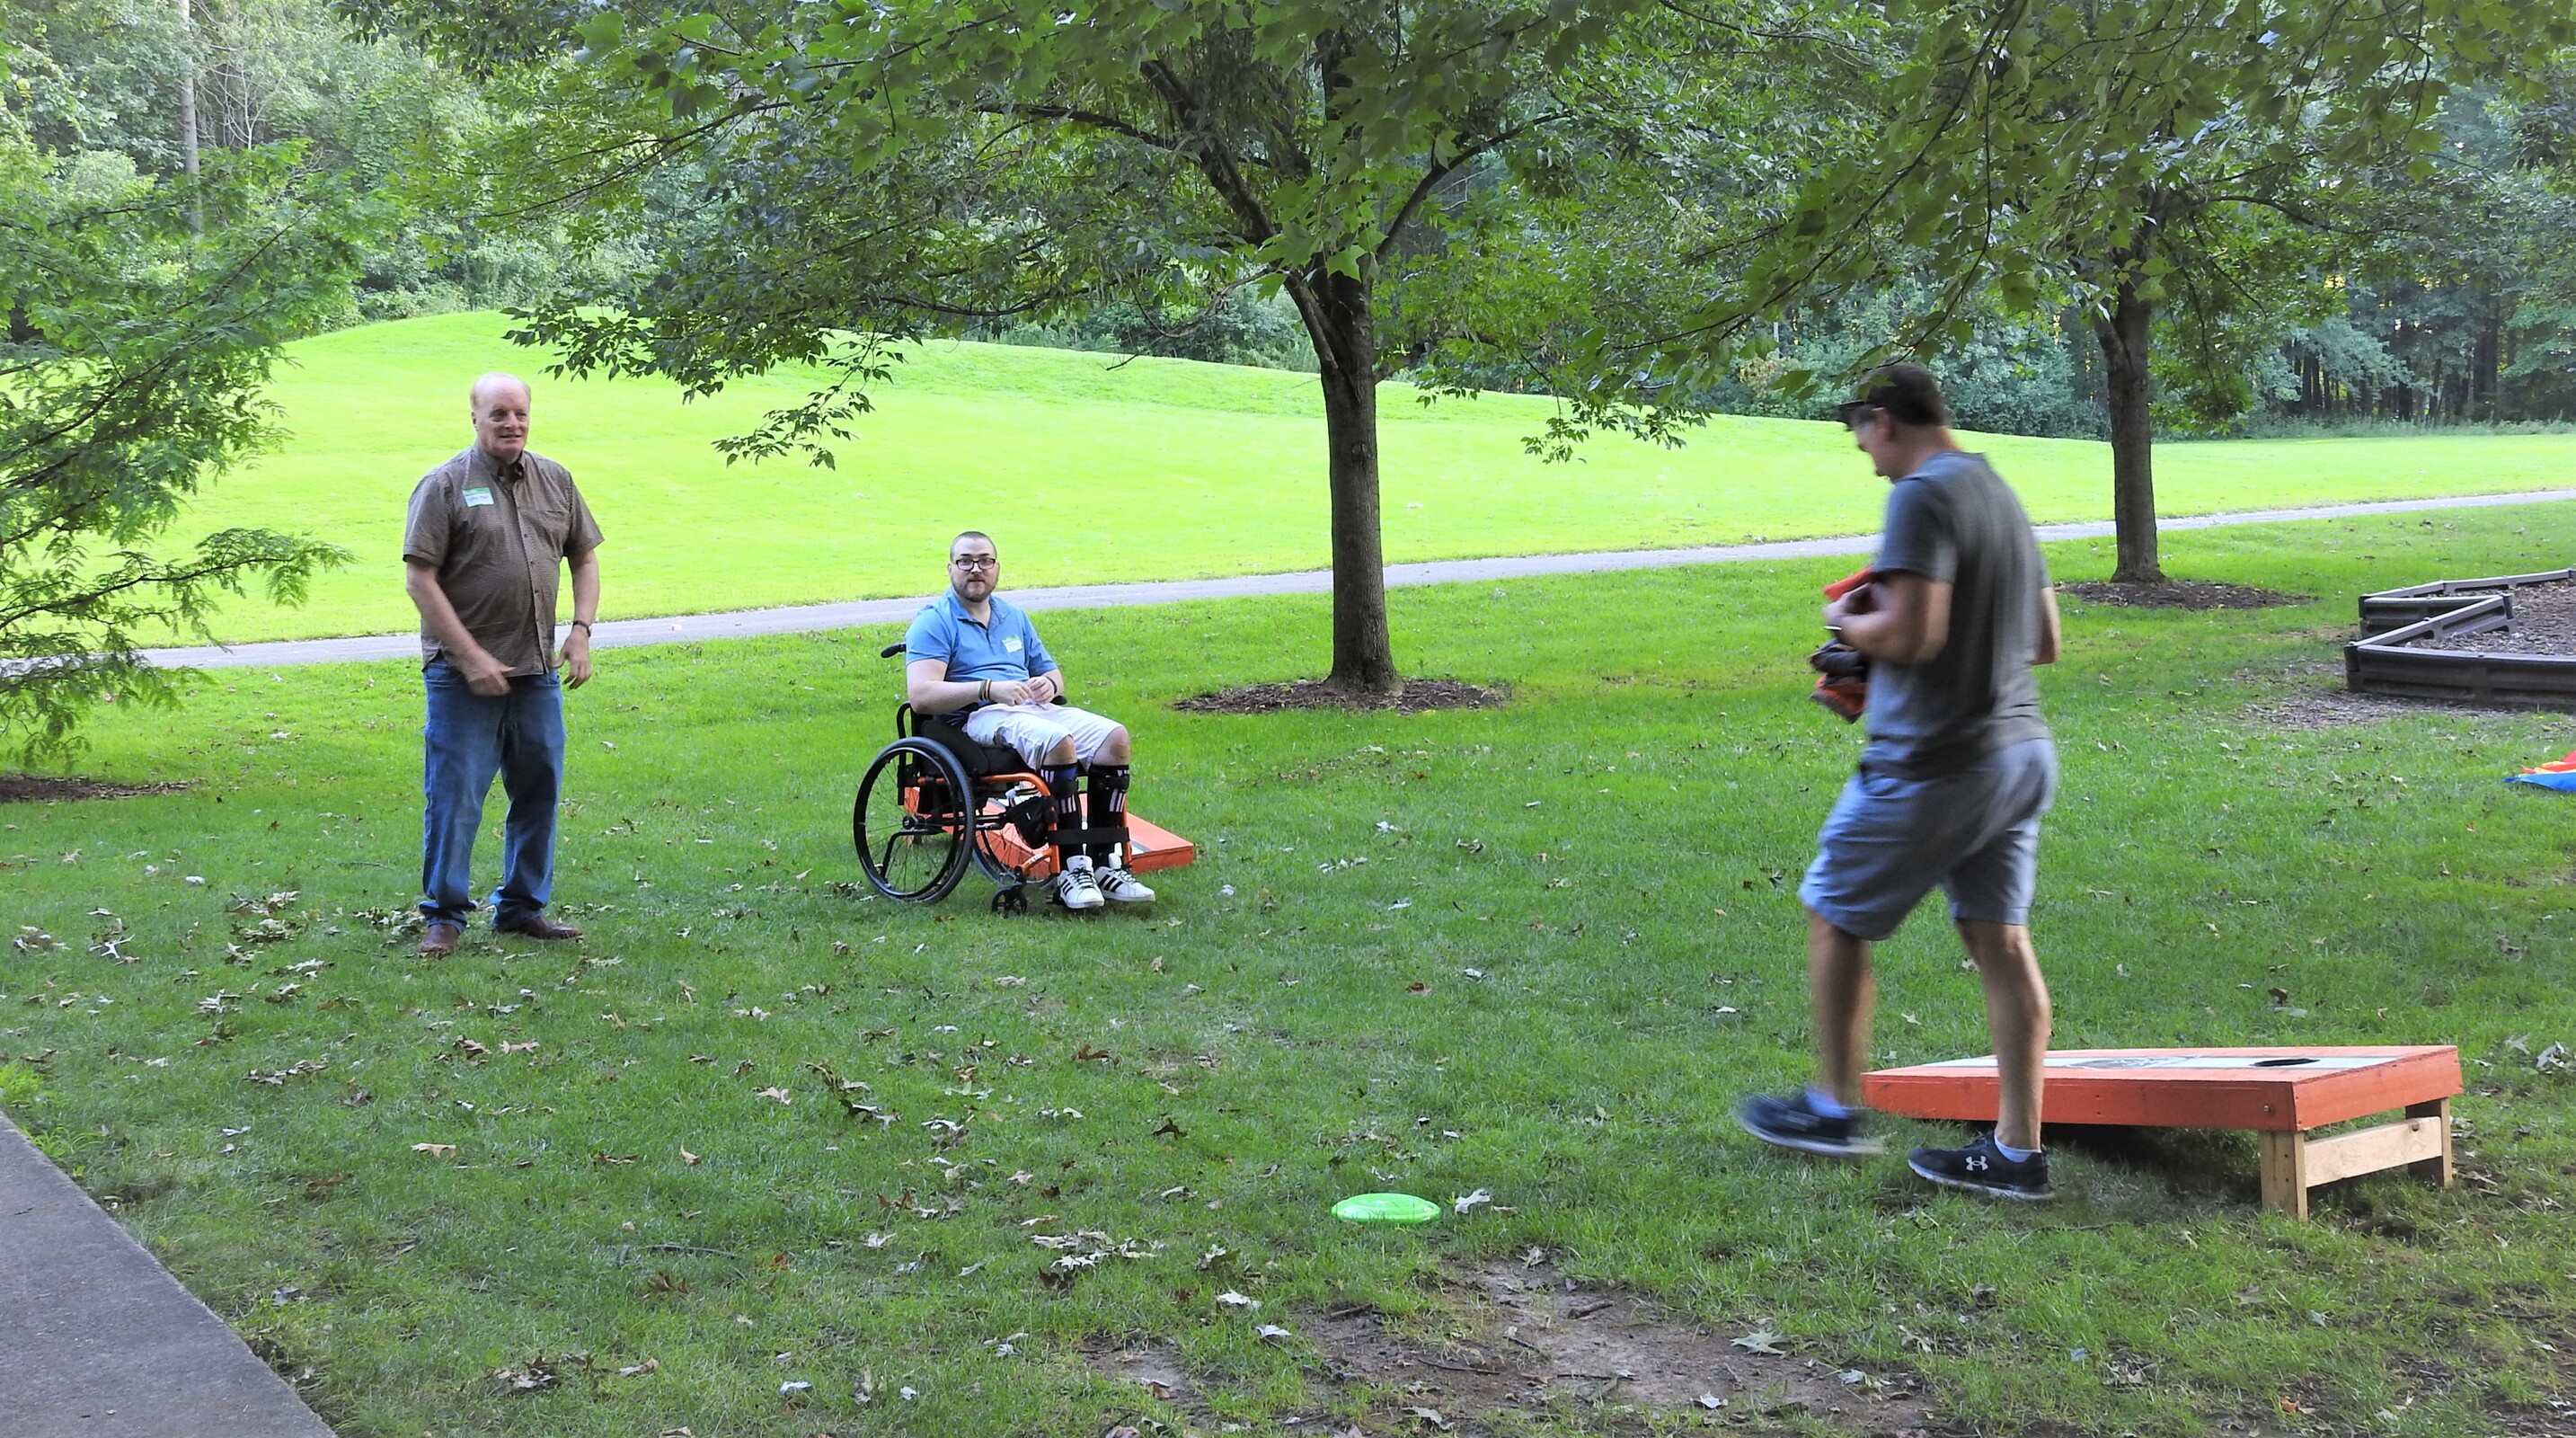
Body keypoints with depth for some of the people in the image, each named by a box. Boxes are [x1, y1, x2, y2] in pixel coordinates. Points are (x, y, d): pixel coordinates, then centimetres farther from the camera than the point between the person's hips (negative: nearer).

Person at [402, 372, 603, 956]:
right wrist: (471, 657, -15)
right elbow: (419, 579, -11)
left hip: (538, 671, 5)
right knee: (455, 794, -3)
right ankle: (443, 915, 8)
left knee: (539, 791, 11)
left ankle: (522, 907, 23)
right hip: (463, 673, -5)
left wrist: (581, 632, 3)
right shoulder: (445, 485, -7)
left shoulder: (555, 480, 10)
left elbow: (584, 558, 17)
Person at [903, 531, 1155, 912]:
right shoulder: (934, 621, 2)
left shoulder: (1014, 617, 25)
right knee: (1057, 741, -35)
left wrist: (1049, 685, 1)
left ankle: (1105, 863, -20)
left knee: (1114, 736, -18)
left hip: (1036, 709, 7)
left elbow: (1051, 673, 28)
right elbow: (920, 695, -12)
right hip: (977, 719, -7)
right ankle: (1070, 869, -33)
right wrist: (989, 688, -20)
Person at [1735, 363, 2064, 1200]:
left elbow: (1912, 635, -23)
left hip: (1932, 765, -9)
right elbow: (2044, 642, 20)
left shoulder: (1922, 496, -14)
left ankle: (1834, 1108, 19)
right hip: (2021, 753, 9)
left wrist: (1848, 625, -4)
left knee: (1834, 914, 8)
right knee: (2001, 942, 7)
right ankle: (2016, 1152, 8)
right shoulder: (2003, 496, 15)